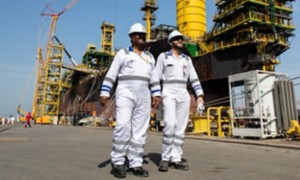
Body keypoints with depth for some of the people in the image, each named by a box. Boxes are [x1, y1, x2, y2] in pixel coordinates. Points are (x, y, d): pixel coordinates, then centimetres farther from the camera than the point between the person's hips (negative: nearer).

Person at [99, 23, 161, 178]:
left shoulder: (149, 57, 20)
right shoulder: (123, 53, 6)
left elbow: (153, 77, 17)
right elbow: (111, 74, 0)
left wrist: (156, 94, 5)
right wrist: (104, 93, -9)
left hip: (143, 96, 4)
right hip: (125, 93, -4)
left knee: (140, 130, -1)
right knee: (123, 126, -17)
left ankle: (135, 164, 4)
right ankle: (118, 163, -4)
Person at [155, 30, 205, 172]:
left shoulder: (187, 59, 17)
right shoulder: (163, 56, 6)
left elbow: (194, 78, 12)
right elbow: (156, 78, 2)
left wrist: (200, 95, 1)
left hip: (183, 95, 4)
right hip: (168, 94, -4)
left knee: (180, 128, -1)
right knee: (170, 124, -19)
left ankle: (176, 159, 6)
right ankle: (165, 158, -6)